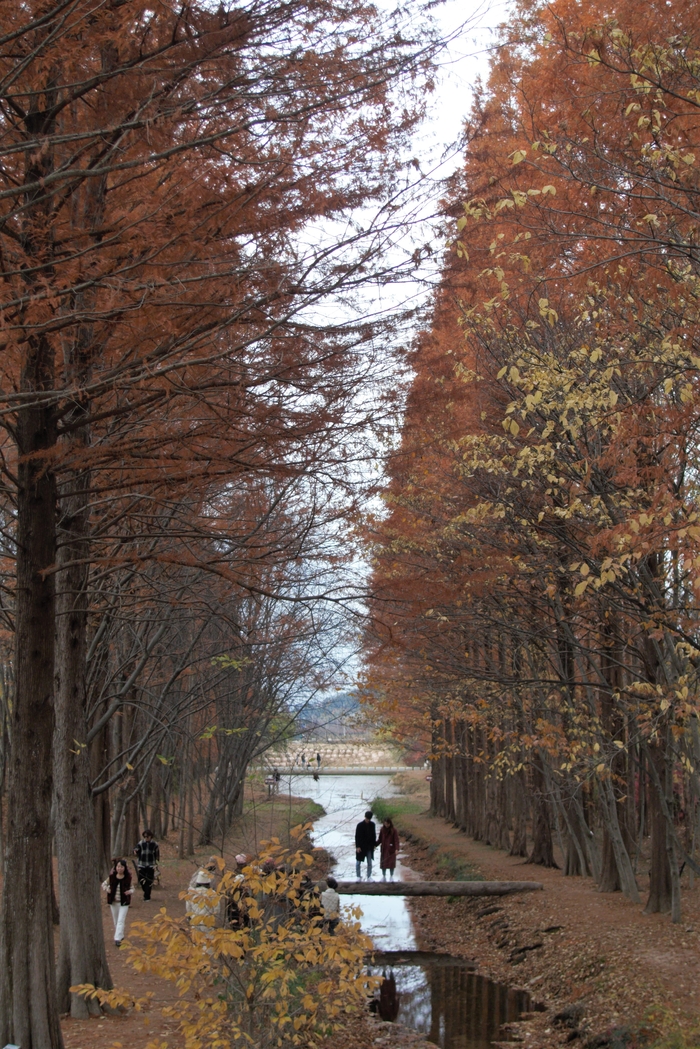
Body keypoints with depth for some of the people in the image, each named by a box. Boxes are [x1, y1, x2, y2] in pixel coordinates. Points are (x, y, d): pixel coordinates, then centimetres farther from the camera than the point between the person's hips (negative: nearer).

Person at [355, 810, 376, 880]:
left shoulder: (372, 825, 0)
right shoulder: (360, 825, -12)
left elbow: (374, 835, 9)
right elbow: (357, 836, -11)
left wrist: (374, 844, 6)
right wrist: (357, 846, -15)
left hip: (369, 847, 3)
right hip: (361, 847, -3)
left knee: (369, 863, 6)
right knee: (358, 862, 5)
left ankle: (369, 877, 15)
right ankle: (359, 876, 17)